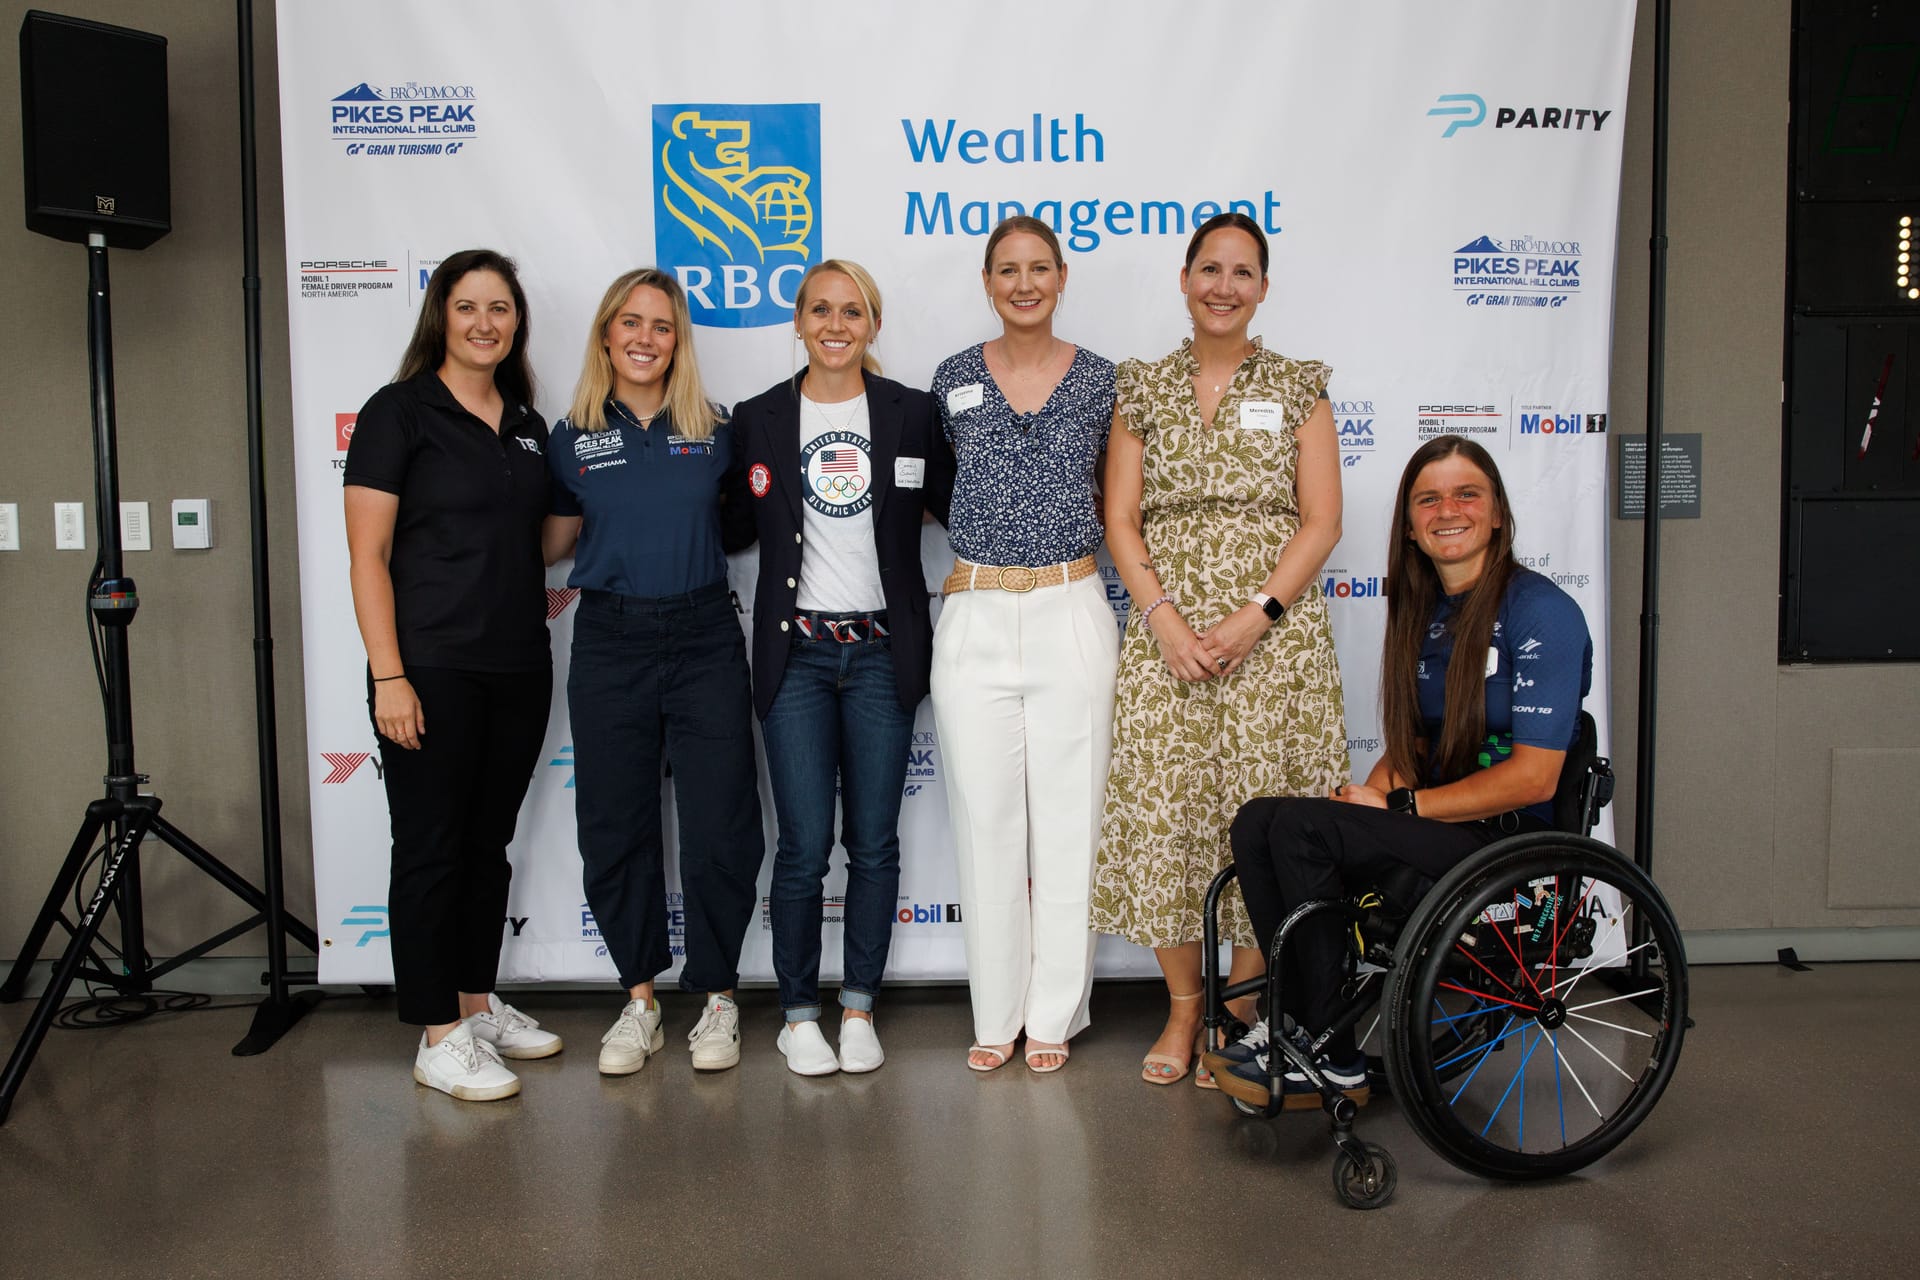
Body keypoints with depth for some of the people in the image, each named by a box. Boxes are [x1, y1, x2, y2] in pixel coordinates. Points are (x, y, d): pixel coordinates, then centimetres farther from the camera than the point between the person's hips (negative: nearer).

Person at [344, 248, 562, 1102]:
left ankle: (478, 1005, 28)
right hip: (433, 669, -6)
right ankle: (438, 1039, 10)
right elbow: (367, 555, -10)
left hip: (519, 669, 6)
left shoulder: (526, 423, 13)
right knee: (431, 848, 1)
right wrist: (388, 676, -16)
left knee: (489, 843, 14)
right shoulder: (399, 412, -5)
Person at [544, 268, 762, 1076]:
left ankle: (717, 1000, 17)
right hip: (611, 644, 1)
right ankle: (640, 1002, 23)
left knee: (720, 826, 0)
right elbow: (554, 543, 13)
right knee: (616, 827, 7)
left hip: (704, 639, 0)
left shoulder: (713, 432, 5)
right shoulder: (573, 439, 5)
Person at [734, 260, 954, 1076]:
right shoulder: (758, 419, 4)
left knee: (874, 843, 7)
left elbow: (957, 508, 7)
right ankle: (798, 1014, 17)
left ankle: (859, 1007, 23)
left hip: (883, 651, 1)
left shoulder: (912, 412, 3)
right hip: (796, 651, 0)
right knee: (804, 847, 0)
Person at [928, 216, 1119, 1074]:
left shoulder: (1099, 380, 4)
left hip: (1070, 611, -1)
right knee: (985, 818, 5)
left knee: (1068, 815, 3)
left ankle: (1054, 1012, 19)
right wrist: (990, 528, 9)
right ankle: (996, 1012, 19)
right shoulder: (954, 379, 6)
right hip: (975, 615, 1)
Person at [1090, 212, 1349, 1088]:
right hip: (1165, 635, 1)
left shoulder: (1299, 387, 7)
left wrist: (1256, 614, -11)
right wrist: (1165, 616, -9)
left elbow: (1321, 522, 1)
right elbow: (1121, 519, 5)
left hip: (1275, 637, -1)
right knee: (1163, 815, 0)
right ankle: (1182, 1006, 18)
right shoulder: (1143, 388, 10)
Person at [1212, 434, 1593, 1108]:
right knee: (1257, 821, -13)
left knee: (1299, 826, -25)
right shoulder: (1424, 612, 13)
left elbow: (1533, 777, -17)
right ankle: (1299, 1020, -7)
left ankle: (1331, 1063, -13)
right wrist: (1369, 793, -3)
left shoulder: (1541, 611, -11)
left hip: (1513, 838, -7)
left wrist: (1399, 806, -15)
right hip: (1436, 821, 8)